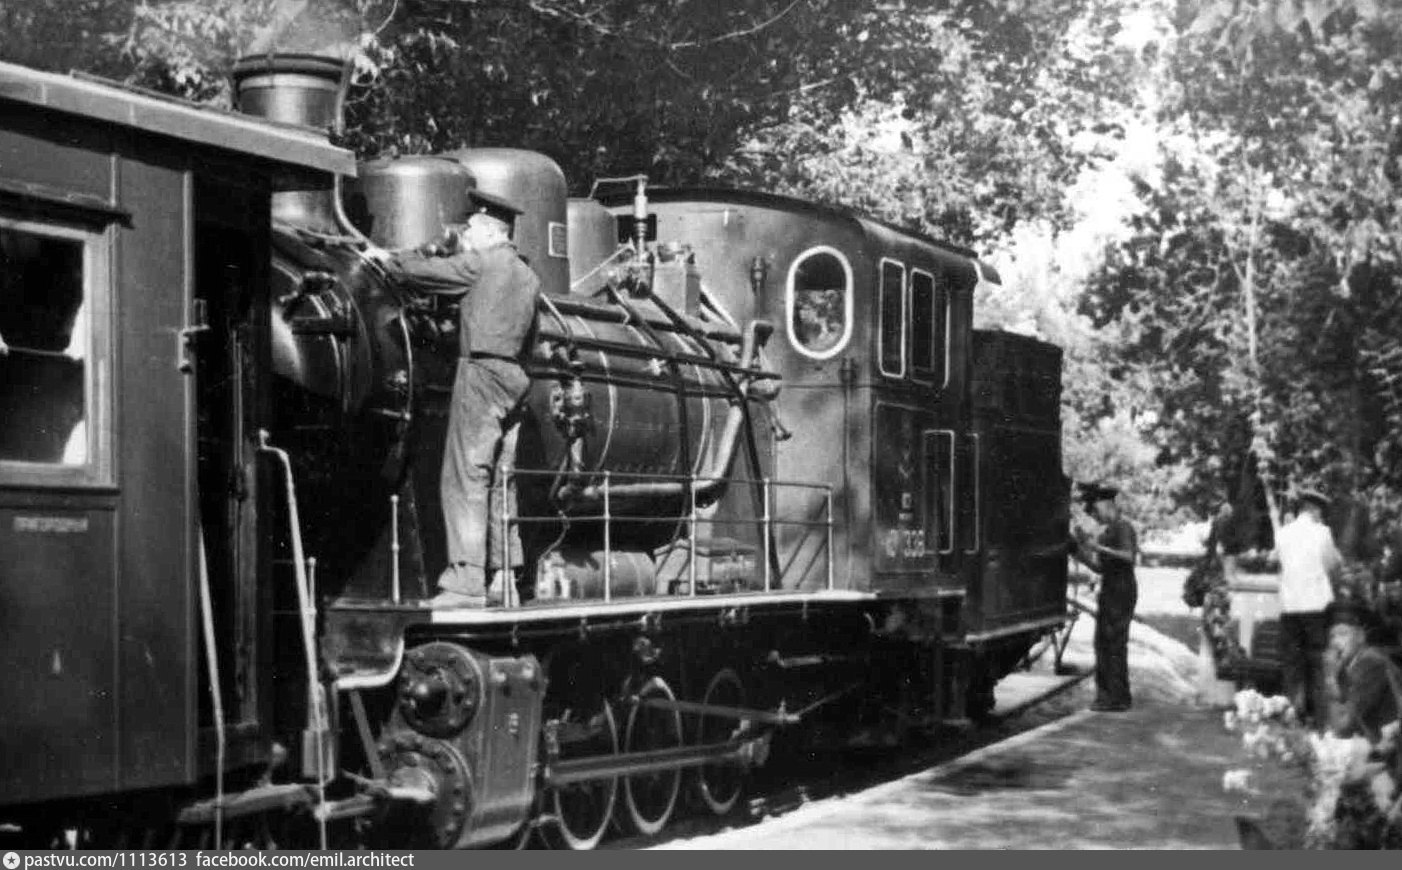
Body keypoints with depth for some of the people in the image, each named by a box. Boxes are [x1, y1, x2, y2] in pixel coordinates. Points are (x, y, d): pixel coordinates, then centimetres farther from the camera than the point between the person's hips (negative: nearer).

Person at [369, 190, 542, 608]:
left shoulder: (481, 263, -5)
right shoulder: (527, 276, 20)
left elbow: (428, 272, 0)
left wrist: (388, 258, 17)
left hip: (482, 370, -9)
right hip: (514, 375, 9)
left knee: (465, 477, -10)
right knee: (500, 479, 11)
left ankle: (467, 581, -16)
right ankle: (504, 578, 11)